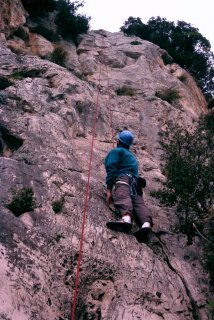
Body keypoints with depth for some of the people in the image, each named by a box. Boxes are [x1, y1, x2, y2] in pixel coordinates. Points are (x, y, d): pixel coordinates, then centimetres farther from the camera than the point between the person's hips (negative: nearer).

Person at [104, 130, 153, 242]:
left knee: (122, 197, -31)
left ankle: (126, 218, -61)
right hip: (136, 182, 7)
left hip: (122, 178, -7)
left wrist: (109, 189, -7)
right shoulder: (132, 156, 40)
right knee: (138, 202, -16)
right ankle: (146, 223, -45)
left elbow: (111, 168, 1)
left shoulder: (116, 151, 18)